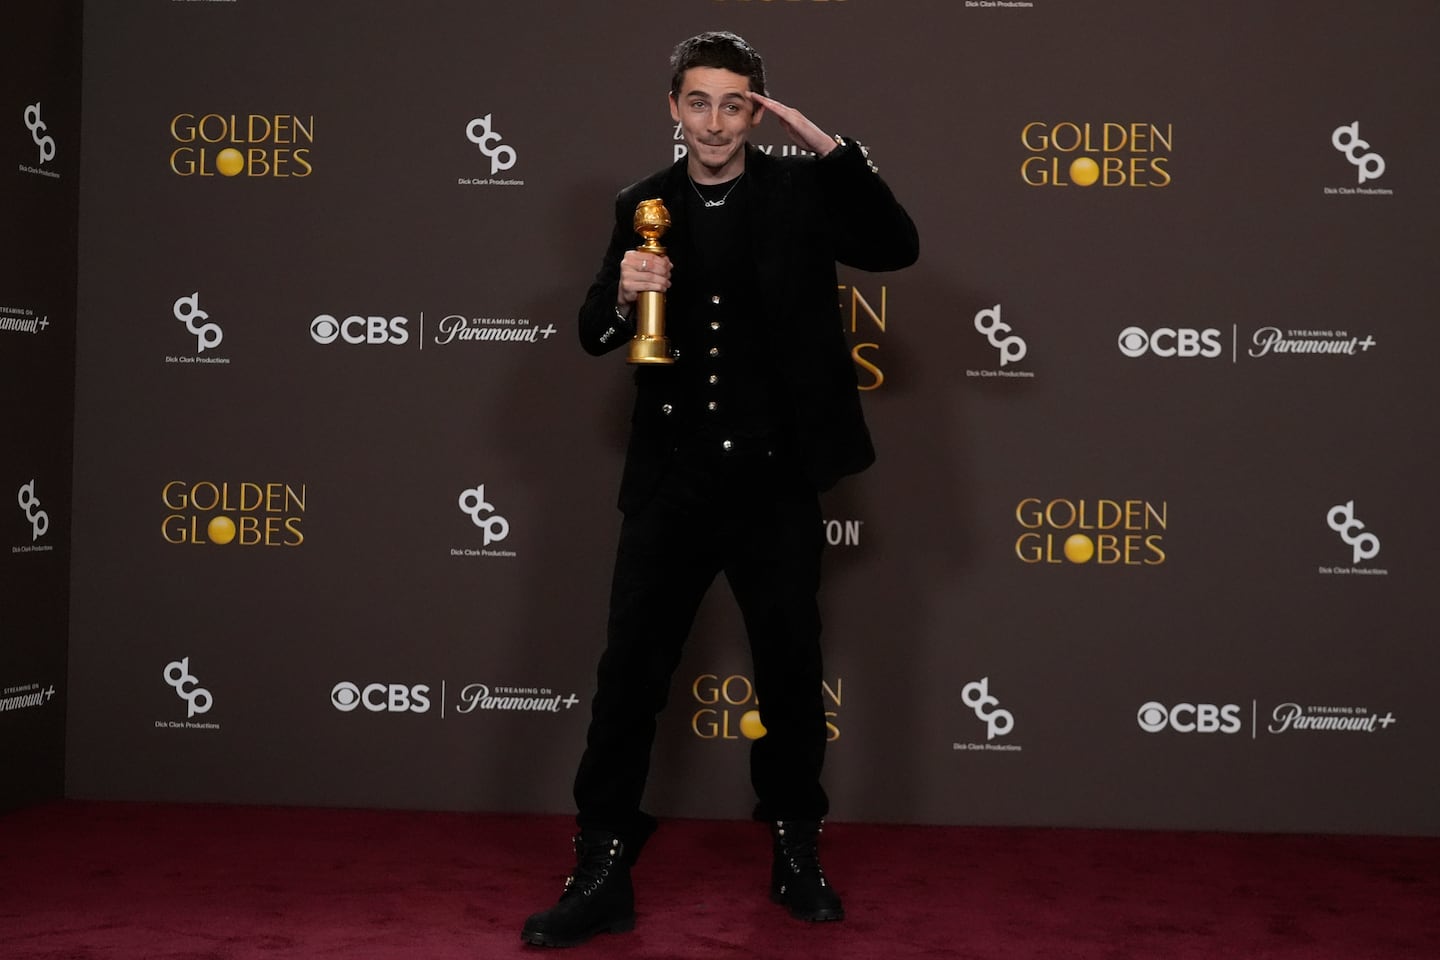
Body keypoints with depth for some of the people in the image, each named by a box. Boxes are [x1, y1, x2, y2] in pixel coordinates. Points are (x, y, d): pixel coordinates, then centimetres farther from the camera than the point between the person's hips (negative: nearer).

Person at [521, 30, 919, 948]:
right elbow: (594, 335, 8)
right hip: (672, 479, 1)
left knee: (793, 671, 11)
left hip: (776, 479, -1)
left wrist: (828, 143, -18)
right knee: (629, 671, 0)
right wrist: (623, 292, -15)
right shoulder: (644, 205, 5)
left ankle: (796, 853, 30)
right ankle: (603, 874, 10)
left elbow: (898, 246, -13)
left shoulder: (800, 189, 0)